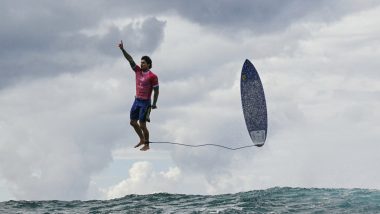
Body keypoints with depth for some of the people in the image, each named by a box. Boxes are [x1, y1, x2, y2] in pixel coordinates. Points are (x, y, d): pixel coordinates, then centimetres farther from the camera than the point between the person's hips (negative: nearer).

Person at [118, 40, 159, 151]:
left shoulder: (152, 76, -12)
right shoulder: (138, 71, 4)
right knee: (133, 122, 13)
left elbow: (156, 90, -9)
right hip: (137, 100, 7)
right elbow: (130, 59, 0)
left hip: (145, 102, -7)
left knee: (142, 125, -5)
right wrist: (122, 49, -9)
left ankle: (147, 145, 10)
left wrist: (154, 104, -12)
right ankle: (142, 140, 31)